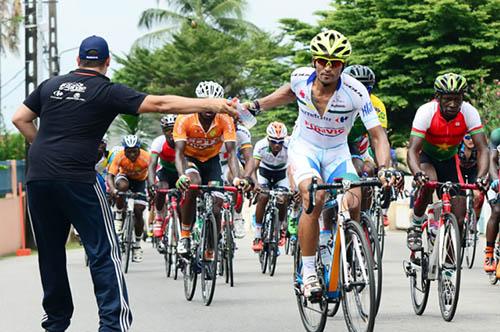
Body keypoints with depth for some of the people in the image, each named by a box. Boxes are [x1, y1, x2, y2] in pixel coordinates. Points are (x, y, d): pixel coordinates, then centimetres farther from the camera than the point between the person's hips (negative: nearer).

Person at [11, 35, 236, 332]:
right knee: (104, 252, 0)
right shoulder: (108, 92, 0)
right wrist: (211, 105, -7)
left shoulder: (51, 85, 14)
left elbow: (20, 119, 17)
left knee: (50, 252, 15)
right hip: (77, 178, -5)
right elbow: (160, 104, -7)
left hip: (37, 177, 5)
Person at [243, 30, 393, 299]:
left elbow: (377, 134, -28)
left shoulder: (355, 92, -25)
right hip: (304, 148, 0)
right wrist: (257, 105, 5)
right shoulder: (301, 78, -17)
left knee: (352, 205, -21)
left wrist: (384, 168, -43)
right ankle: (308, 272, -19)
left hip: (337, 153, 0)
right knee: (314, 198, -29)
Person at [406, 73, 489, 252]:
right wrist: (417, 174, -55)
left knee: (458, 218, -9)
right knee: (428, 181, -36)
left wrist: (481, 176, -45)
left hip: (449, 160, 2)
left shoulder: (469, 112, -26)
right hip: (426, 157, -2)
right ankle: (416, 226, -12)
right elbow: (413, 150, -35)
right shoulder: (426, 112, -31)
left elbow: (482, 149, -27)